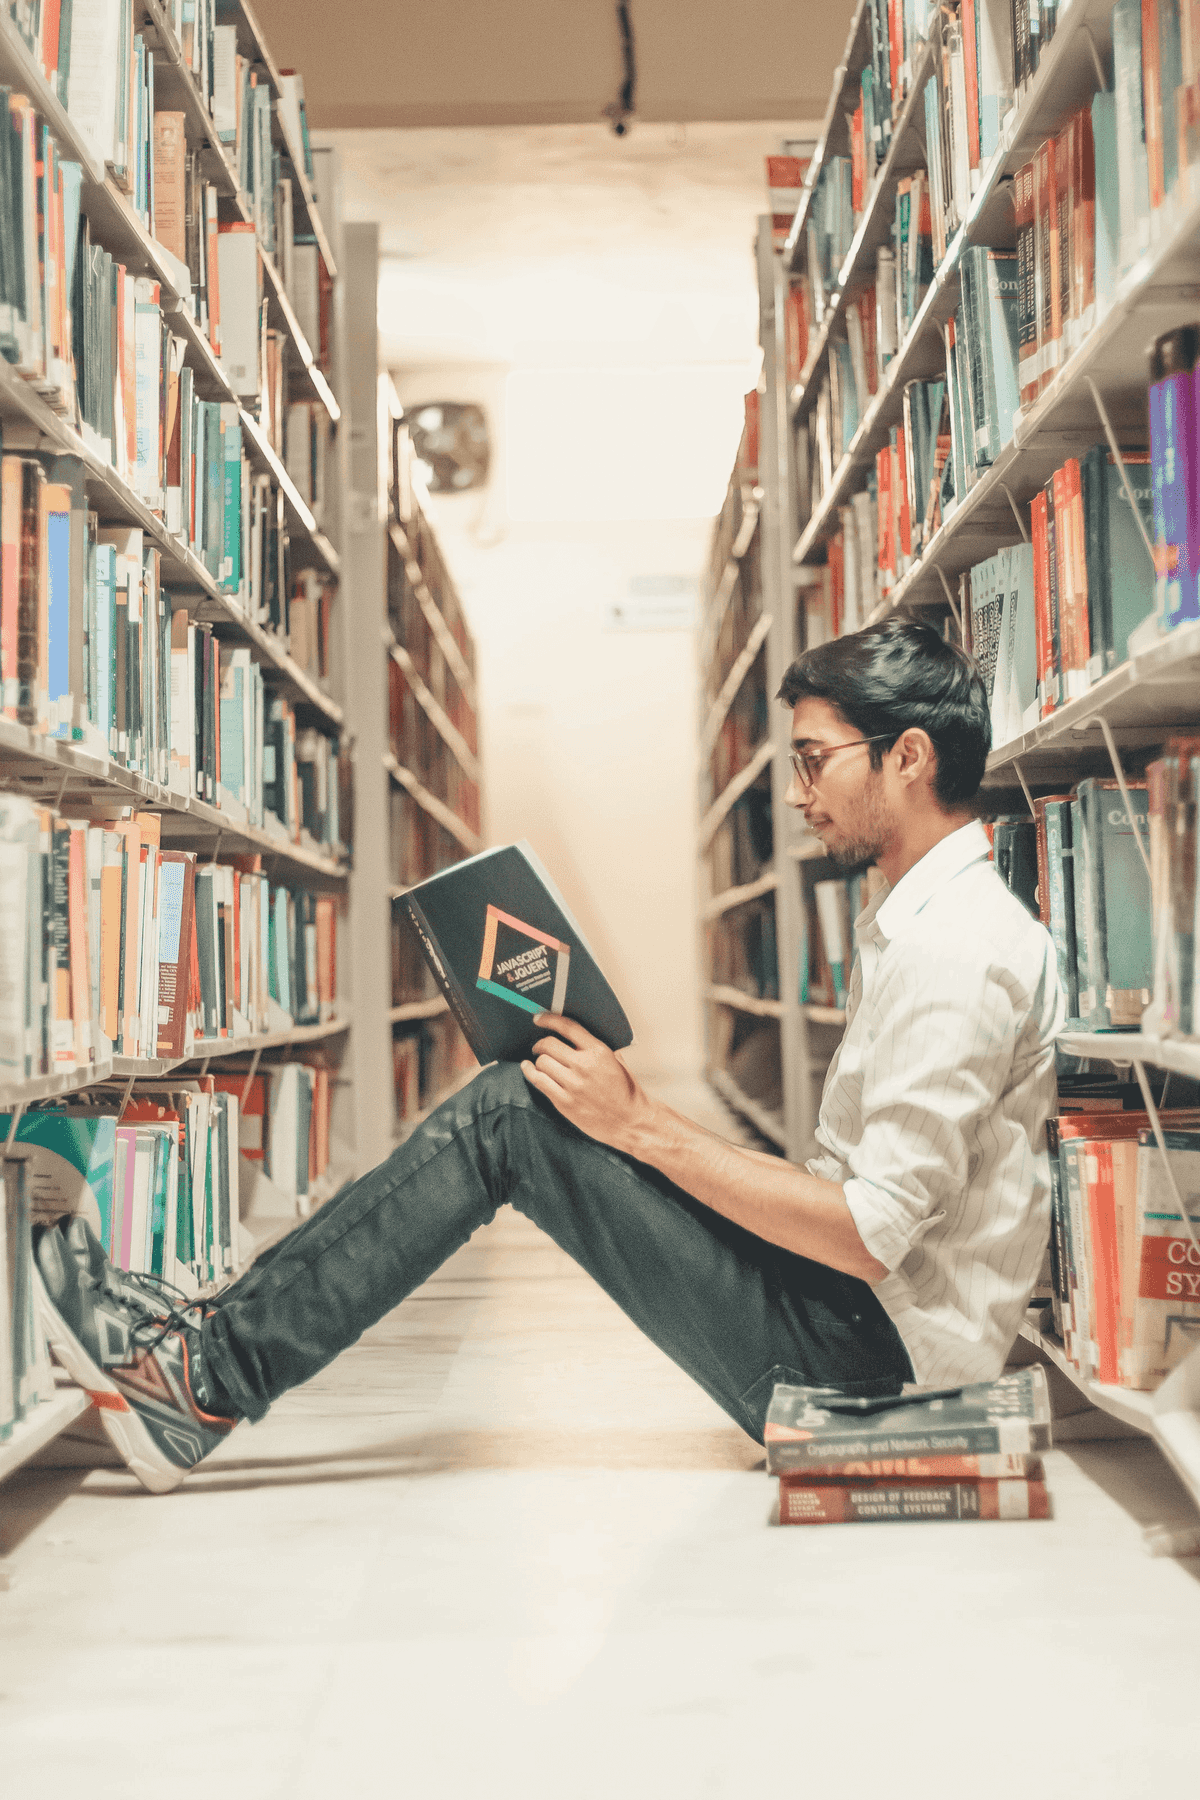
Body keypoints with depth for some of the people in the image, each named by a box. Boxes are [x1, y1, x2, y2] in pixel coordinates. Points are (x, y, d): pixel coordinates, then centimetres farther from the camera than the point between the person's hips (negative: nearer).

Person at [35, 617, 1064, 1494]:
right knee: (515, 1104, 3)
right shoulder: (915, 923, 15)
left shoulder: (958, 953, -19)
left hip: (866, 1348, -10)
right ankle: (221, 1354, 6)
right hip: (861, 1319, 10)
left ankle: (215, 1375, -4)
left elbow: (872, 1237, -24)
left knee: (510, 1120, -13)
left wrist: (644, 1126, -18)